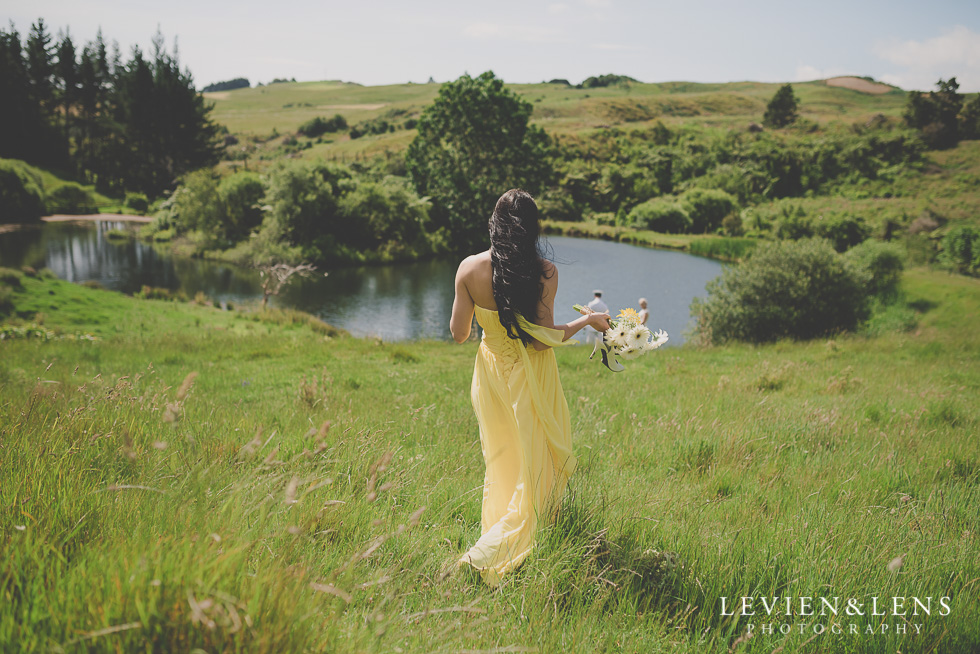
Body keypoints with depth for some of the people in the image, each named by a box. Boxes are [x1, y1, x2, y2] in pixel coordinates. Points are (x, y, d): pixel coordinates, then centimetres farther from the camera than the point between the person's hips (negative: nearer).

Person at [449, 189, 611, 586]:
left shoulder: (469, 269, -10)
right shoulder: (544, 272, -17)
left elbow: (458, 333, -4)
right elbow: (546, 339, -16)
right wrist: (587, 321, 0)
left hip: (491, 374, 4)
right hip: (532, 379, -4)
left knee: (501, 463, 23)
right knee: (538, 467, 8)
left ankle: (495, 535, 37)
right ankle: (484, 556, -1)